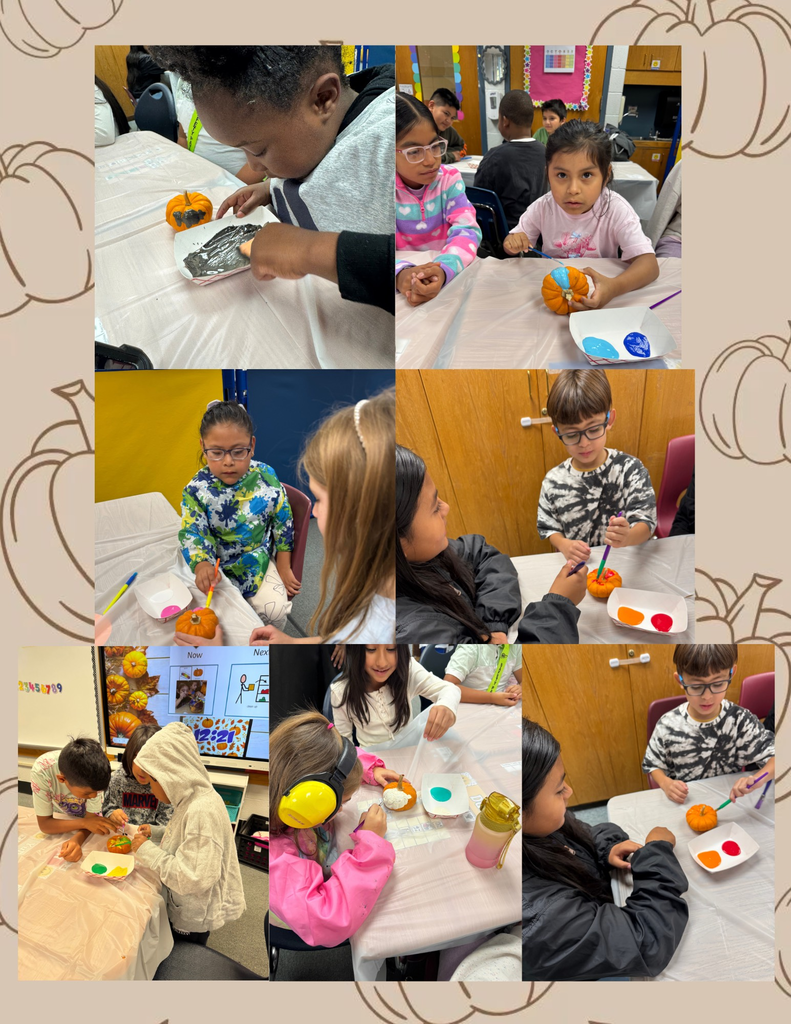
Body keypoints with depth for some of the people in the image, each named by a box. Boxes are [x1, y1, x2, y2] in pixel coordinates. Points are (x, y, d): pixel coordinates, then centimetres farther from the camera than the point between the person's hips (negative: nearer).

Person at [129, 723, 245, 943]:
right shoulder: (191, 800, -1)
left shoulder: (203, 812, -32)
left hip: (194, 919, -8)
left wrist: (148, 850, -25)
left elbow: (194, 879, -34)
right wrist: (155, 833, 2)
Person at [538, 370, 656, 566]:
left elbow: (646, 522, -10)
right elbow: (548, 527, 8)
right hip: (576, 567, 1)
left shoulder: (631, 469, -7)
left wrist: (627, 537, -33)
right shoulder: (553, 481, -2)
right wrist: (563, 544, -14)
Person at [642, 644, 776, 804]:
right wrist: (666, 783, -17)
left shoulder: (741, 721, -9)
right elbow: (653, 765, 4)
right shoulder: (667, 725, -9)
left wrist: (757, 779, -28)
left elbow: (773, 757, -7)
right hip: (683, 805, 0)